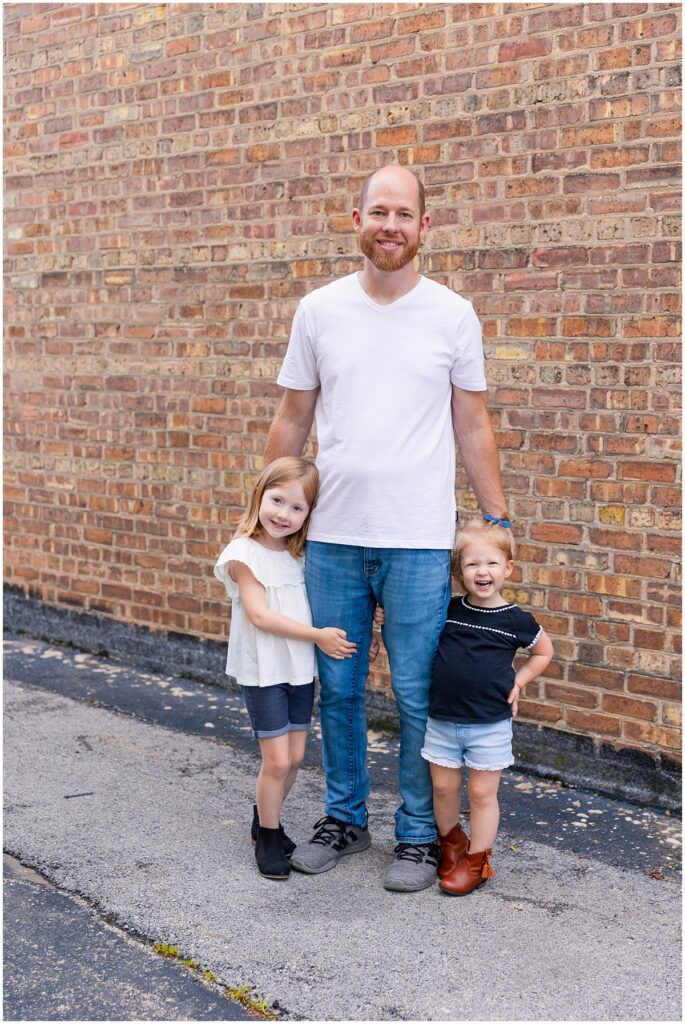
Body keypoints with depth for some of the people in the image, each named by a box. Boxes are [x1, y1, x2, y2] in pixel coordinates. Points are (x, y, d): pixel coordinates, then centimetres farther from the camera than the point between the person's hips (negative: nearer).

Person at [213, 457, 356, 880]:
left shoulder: (298, 554, 6)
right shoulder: (244, 554, -13)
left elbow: (309, 605, 9)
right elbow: (260, 615, -19)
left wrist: (332, 637, -8)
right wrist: (318, 635, -20)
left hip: (301, 668, 6)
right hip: (263, 671, -6)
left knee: (295, 757, 11)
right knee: (277, 760, -3)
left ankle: (267, 820, 32)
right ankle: (267, 839, 16)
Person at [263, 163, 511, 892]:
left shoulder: (453, 315, 0)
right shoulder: (318, 310, 4)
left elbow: (473, 428, 5)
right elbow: (291, 420, 9)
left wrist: (498, 522, 3)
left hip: (419, 544, -2)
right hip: (331, 537, 2)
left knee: (416, 695, 5)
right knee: (336, 688, 13)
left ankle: (419, 834, 21)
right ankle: (344, 817, 31)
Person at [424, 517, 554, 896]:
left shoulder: (516, 620, -6)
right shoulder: (447, 611, -2)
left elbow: (543, 652, 12)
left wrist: (518, 681, 1)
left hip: (490, 725, -2)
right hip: (442, 719, 2)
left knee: (482, 793, 4)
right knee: (443, 786, 11)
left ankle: (476, 860, 18)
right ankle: (451, 843, 35)